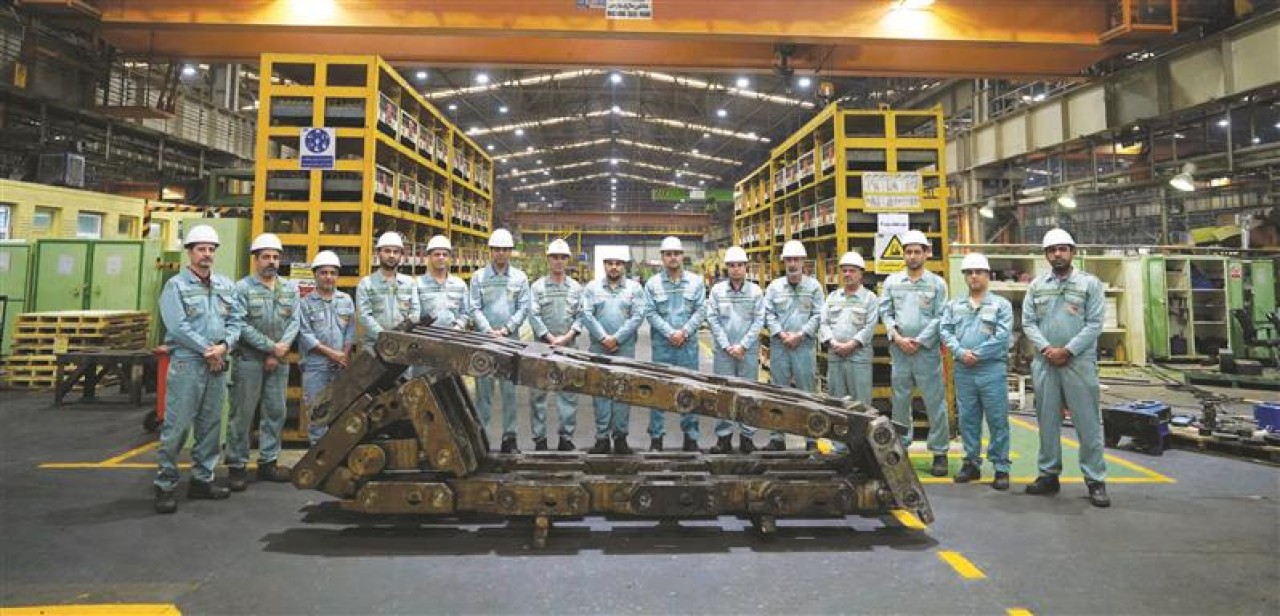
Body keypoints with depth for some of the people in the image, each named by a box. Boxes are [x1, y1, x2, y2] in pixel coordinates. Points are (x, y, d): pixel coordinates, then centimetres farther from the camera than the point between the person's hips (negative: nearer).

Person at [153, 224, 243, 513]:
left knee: (211, 425, 11)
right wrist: (207, 350, -12)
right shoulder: (176, 285, -4)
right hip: (186, 364, -6)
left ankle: (202, 479, 22)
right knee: (177, 426, -4)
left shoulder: (226, 286, 12)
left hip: (218, 365, 6)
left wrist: (224, 345, -9)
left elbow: (235, 321, 8)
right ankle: (165, 485, 5)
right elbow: (178, 327, -13)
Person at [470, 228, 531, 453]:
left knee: (509, 390, 3)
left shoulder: (520, 278, 9)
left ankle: (509, 437, 9)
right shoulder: (478, 277, 7)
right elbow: (474, 308, 1)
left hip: (511, 340, 0)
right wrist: (489, 331, -12)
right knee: (483, 389, 2)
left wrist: (506, 329, -10)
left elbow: (523, 308, 3)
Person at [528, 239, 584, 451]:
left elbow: (581, 315, 4)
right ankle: (539, 438, 12)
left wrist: (568, 336, -11)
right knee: (539, 393, 3)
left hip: (569, 348, 2)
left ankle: (566, 437, 14)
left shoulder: (576, 288, 10)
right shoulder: (537, 287, 3)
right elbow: (534, 316, -5)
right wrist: (551, 338, -13)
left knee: (569, 393, 4)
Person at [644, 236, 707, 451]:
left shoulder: (696, 281, 5)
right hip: (662, 344, -1)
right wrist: (670, 333, -13)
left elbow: (700, 311, 0)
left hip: (689, 344, 1)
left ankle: (690, 436, 17)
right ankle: (656, 437, 13)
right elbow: (650, 313, -4)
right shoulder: (652, 283, 2)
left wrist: (684, 331, -12)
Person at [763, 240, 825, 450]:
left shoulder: (813, 286, 5)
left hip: (805, 346, -2)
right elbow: (769, 315, 5)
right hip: (779, 346, 2)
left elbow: (818, 315, 0)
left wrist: (800, 335, -10)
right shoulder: (774, 287, 9)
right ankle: (777, 438, 12)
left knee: (807, 391, 1)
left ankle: (811, 437, 9)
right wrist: (781, 334, -8)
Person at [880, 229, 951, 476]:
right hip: (899, 350, 2)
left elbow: (940, 317, -2)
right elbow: (885, 312, 7)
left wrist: (919, 341, -10)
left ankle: (940, 452, 9)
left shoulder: (937, 283, 3)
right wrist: (897, 337, -7)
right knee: (900, 400, 9)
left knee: (935, 402, 0)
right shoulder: (891, 281, 9)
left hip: (927, 350, -2)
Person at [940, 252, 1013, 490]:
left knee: (997, 420, 0)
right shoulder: (953, 305, 14)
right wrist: (960, 352, -12)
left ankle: (1001, 468, 7)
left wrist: (976, 354, -13)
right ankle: (972, 463, 20)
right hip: (963, 371, 4)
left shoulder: (1001, 304, 2)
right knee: (967, 419, 9)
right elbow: (946, 331, 4)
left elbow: (1002, 336, -9)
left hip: (992, 370, -3)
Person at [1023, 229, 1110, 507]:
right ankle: (1049, 474, 20)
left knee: (1087, 422, -1)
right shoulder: (1036, 286, 9)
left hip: (1080, 363, -3)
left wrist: (1068, 350, -14)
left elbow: (1094, 323, -6)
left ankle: (1095, 480, 8)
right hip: (1044, 363, 3)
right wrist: (1046, 349, -10)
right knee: (1047, 420, 10)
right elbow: (1028, 322, 5)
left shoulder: (1090, 283, 1)